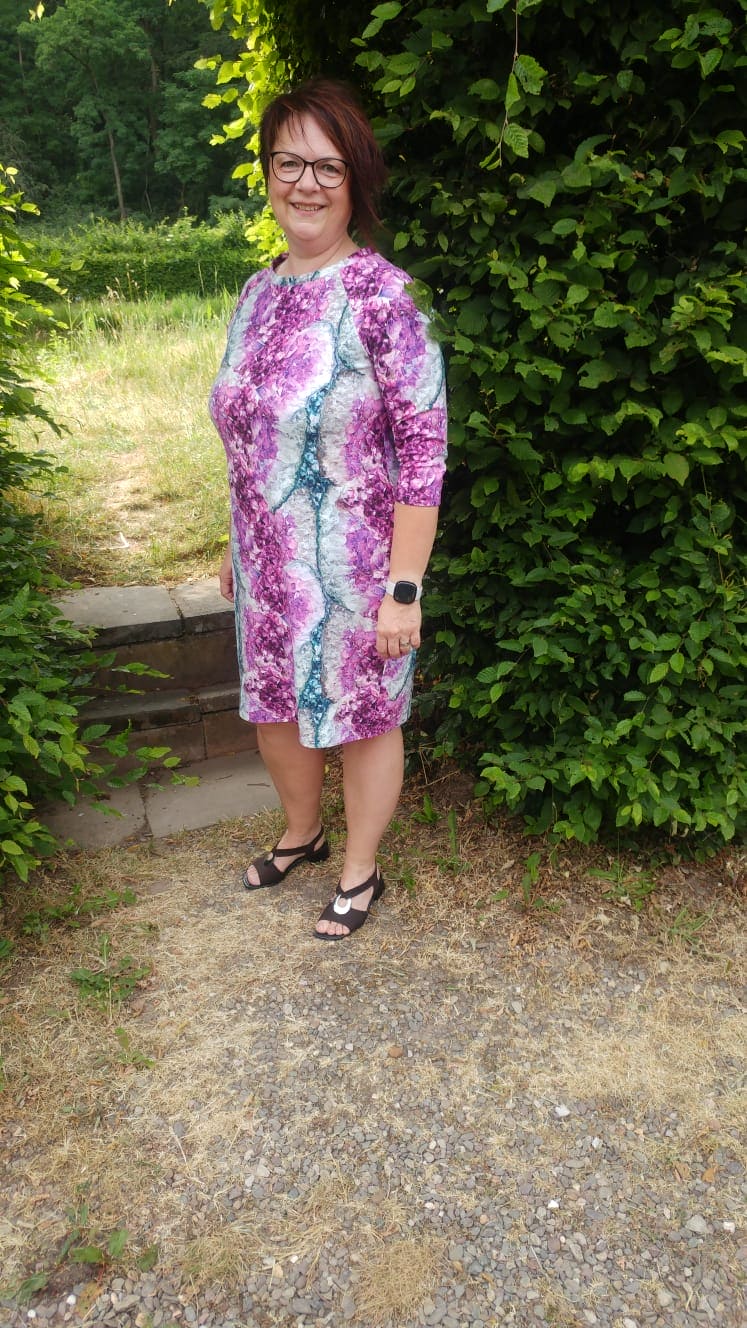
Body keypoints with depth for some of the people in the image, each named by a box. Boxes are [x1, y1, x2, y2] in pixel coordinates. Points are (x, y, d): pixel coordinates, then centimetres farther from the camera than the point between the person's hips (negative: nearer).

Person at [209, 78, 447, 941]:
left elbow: (423, 449, -17)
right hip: (269, 567, 7)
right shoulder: (257, 293, 5)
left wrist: (405, 588, -19)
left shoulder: (379, 296, -15)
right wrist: (237, 545, 16)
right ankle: (301, 834, 49)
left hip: (353, 573, -6)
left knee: (362, 721, 12)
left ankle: (359, 874, 37)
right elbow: (249, 440, 12)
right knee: (274, 709, 20)